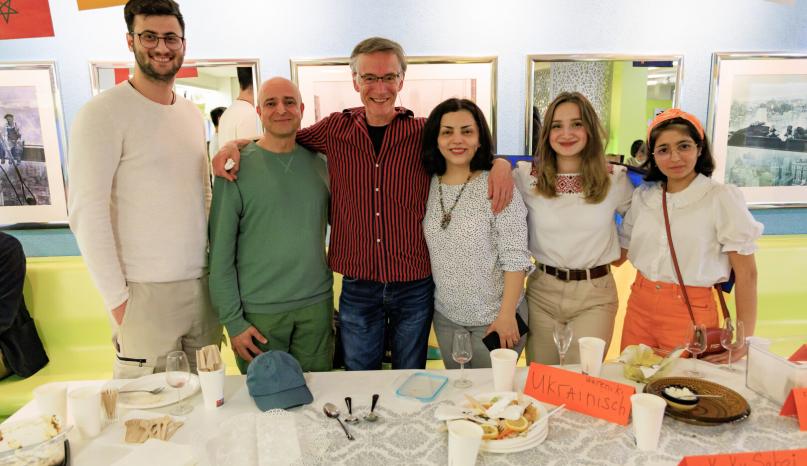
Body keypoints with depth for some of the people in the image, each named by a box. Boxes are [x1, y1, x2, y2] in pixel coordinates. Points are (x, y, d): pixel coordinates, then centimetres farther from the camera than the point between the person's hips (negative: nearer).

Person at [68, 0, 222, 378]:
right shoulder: (103, 112, -9)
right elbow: (86, 212, -13)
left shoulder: (194, 115, 12)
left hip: (203, 285, 6)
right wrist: (116, 298, -13)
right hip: (146, 291, -6)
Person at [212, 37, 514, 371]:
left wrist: (499, 162, -11)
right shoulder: (336, 129, 0)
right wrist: (233, 145, 0)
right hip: (356, 285, 1)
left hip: (414, 285, 0)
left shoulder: (424, 133, -3)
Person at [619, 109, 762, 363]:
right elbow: (623, 251, 12)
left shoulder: (722, 198, -9)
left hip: (691, 313, -4)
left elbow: (746, 273, -7)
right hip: (639, 307, 4)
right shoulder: (644, 195, 5)